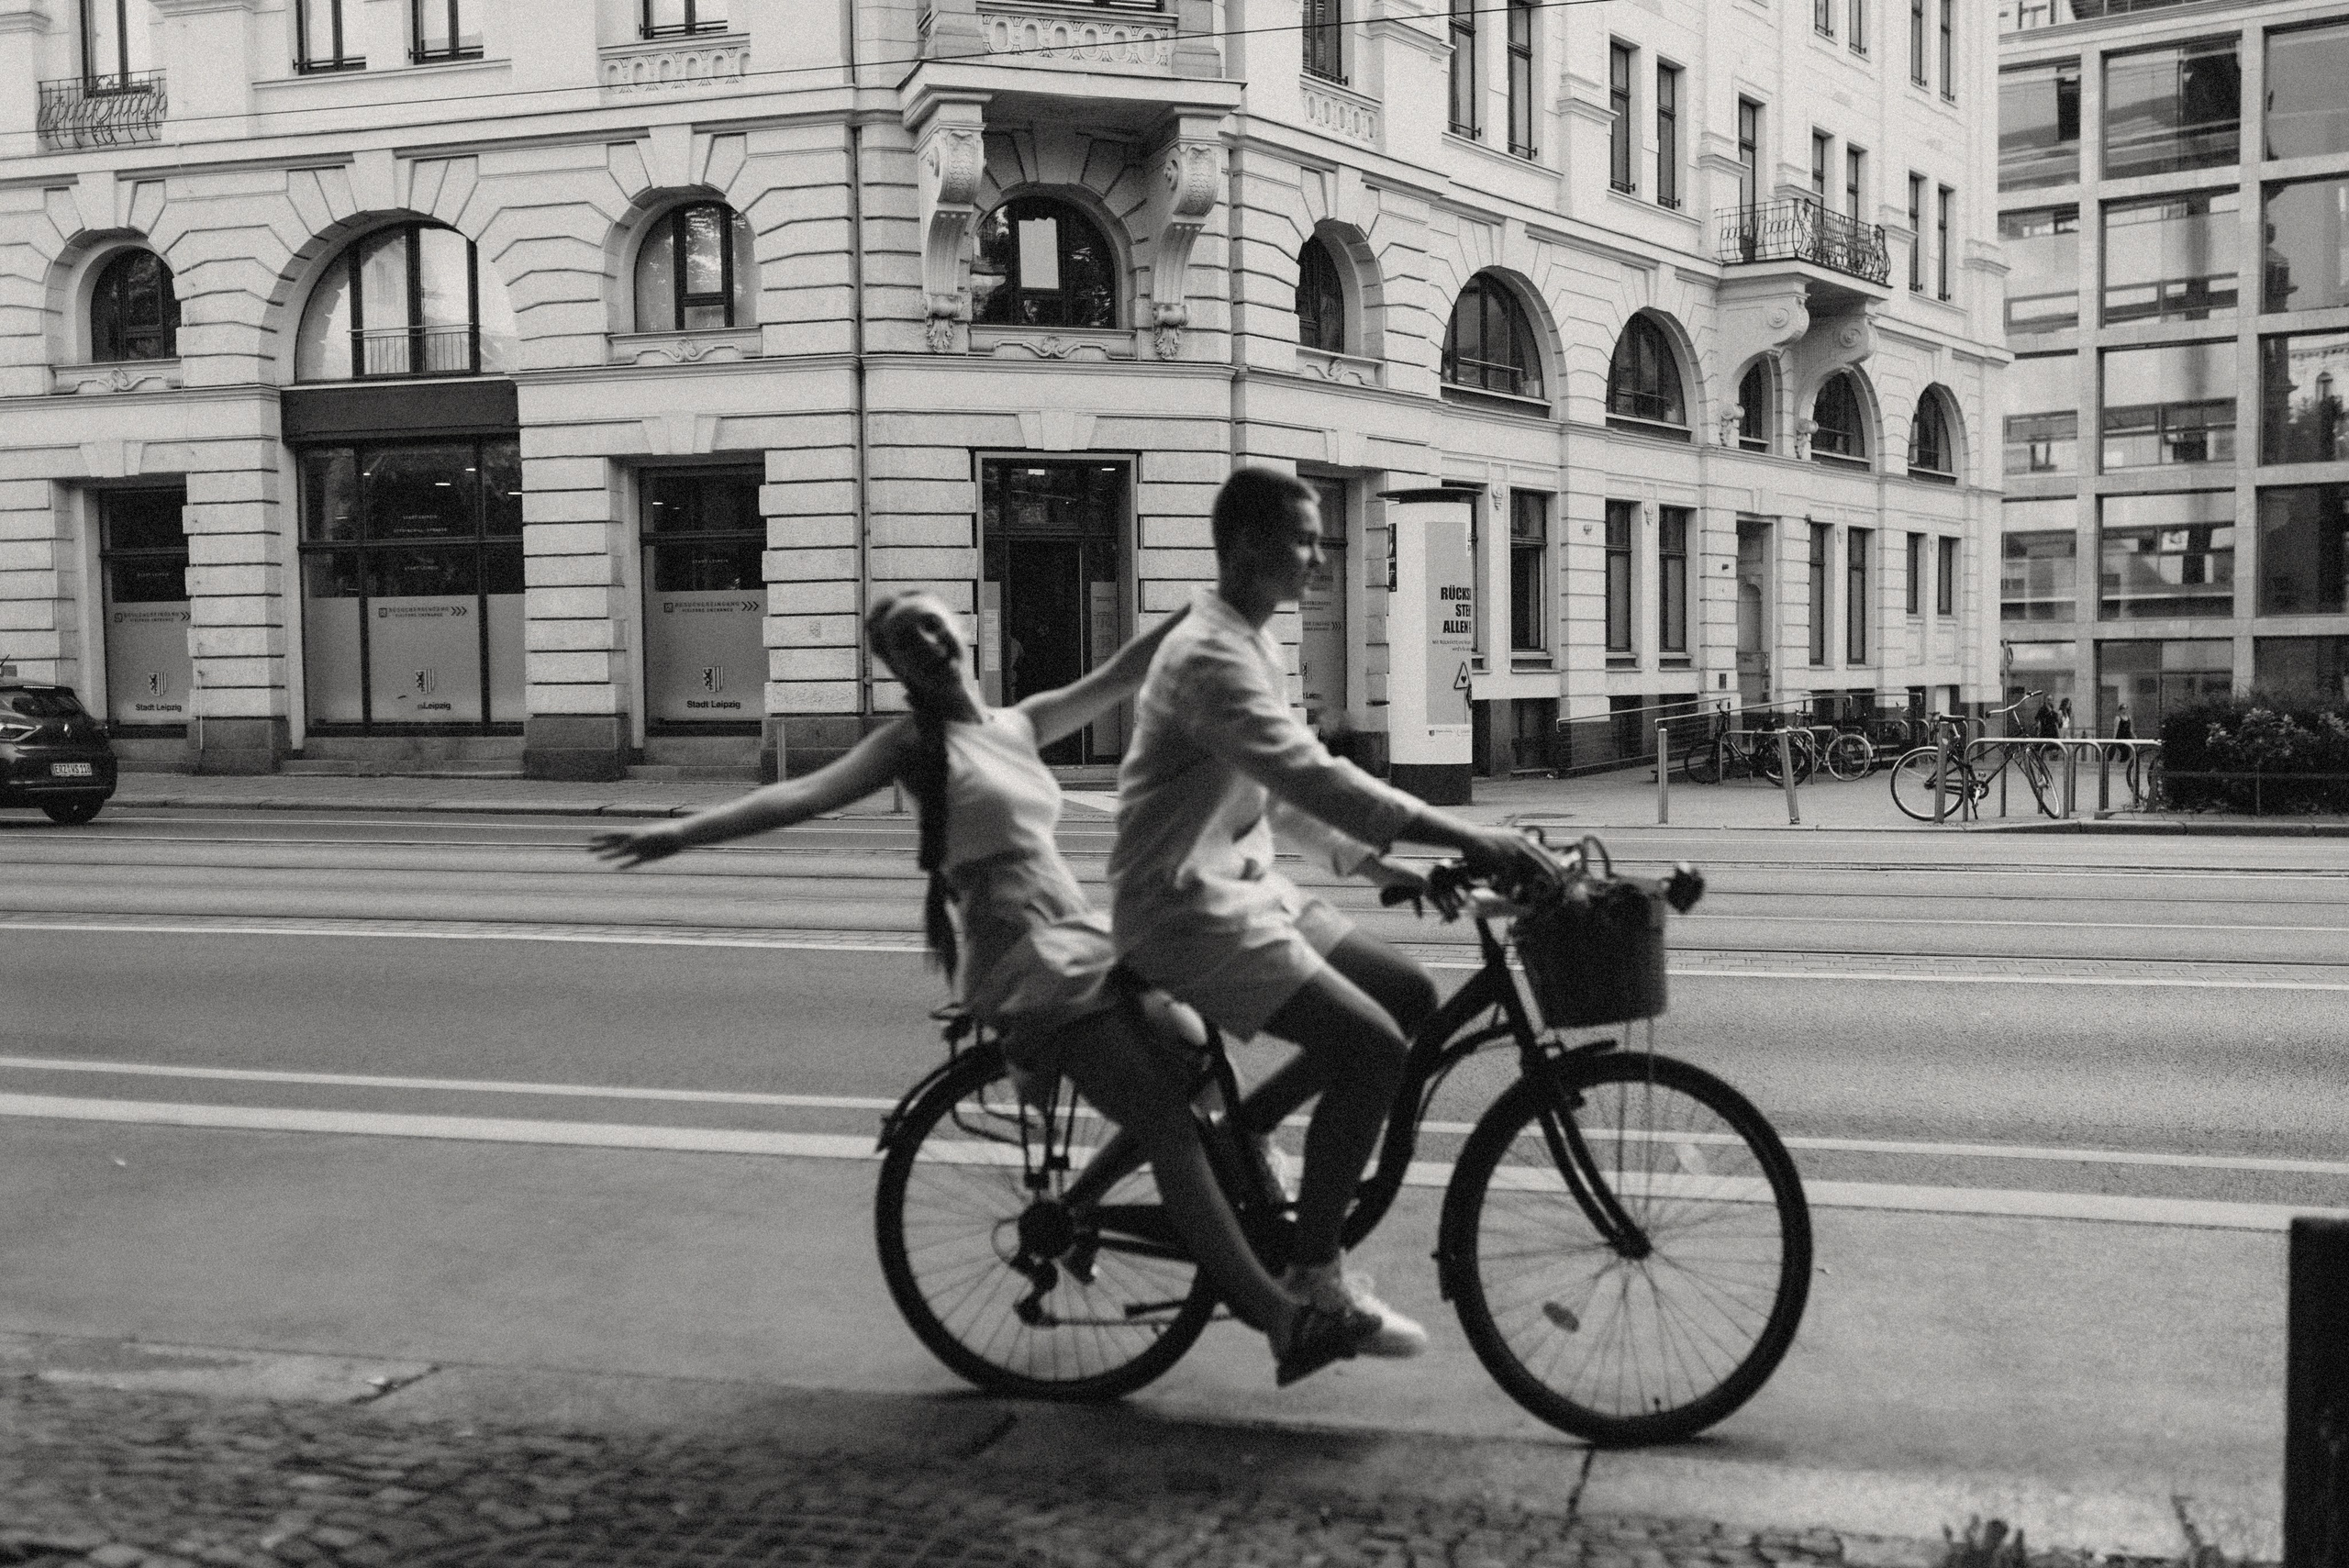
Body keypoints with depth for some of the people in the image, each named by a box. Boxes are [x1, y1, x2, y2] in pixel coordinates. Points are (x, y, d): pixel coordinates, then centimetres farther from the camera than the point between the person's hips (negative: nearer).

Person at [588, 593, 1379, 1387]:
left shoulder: (1018, 724, 17)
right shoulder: (915, 742, -2)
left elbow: (1121, 675, 13)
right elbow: (805, 794, -13)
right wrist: (682, 830, -25)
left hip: (1079, 936, 8)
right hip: (1028, 960, -8)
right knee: (1168, 1126, -15)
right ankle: (1282, 1318, -18)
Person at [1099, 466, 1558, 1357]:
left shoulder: (1251, 648, 14)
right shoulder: (1211, 656, -19)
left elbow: (1284, 796, 18)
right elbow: (1313, 777, -31)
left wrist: (1384, 869, 8)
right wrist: (1465, 839, -34)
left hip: (1243, 886, 10)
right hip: (1188, 909, -10)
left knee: (1408, 997, 6)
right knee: (1372, 1047, -18)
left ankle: (1238, 1133, 16)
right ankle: (1315, 1273, -4)